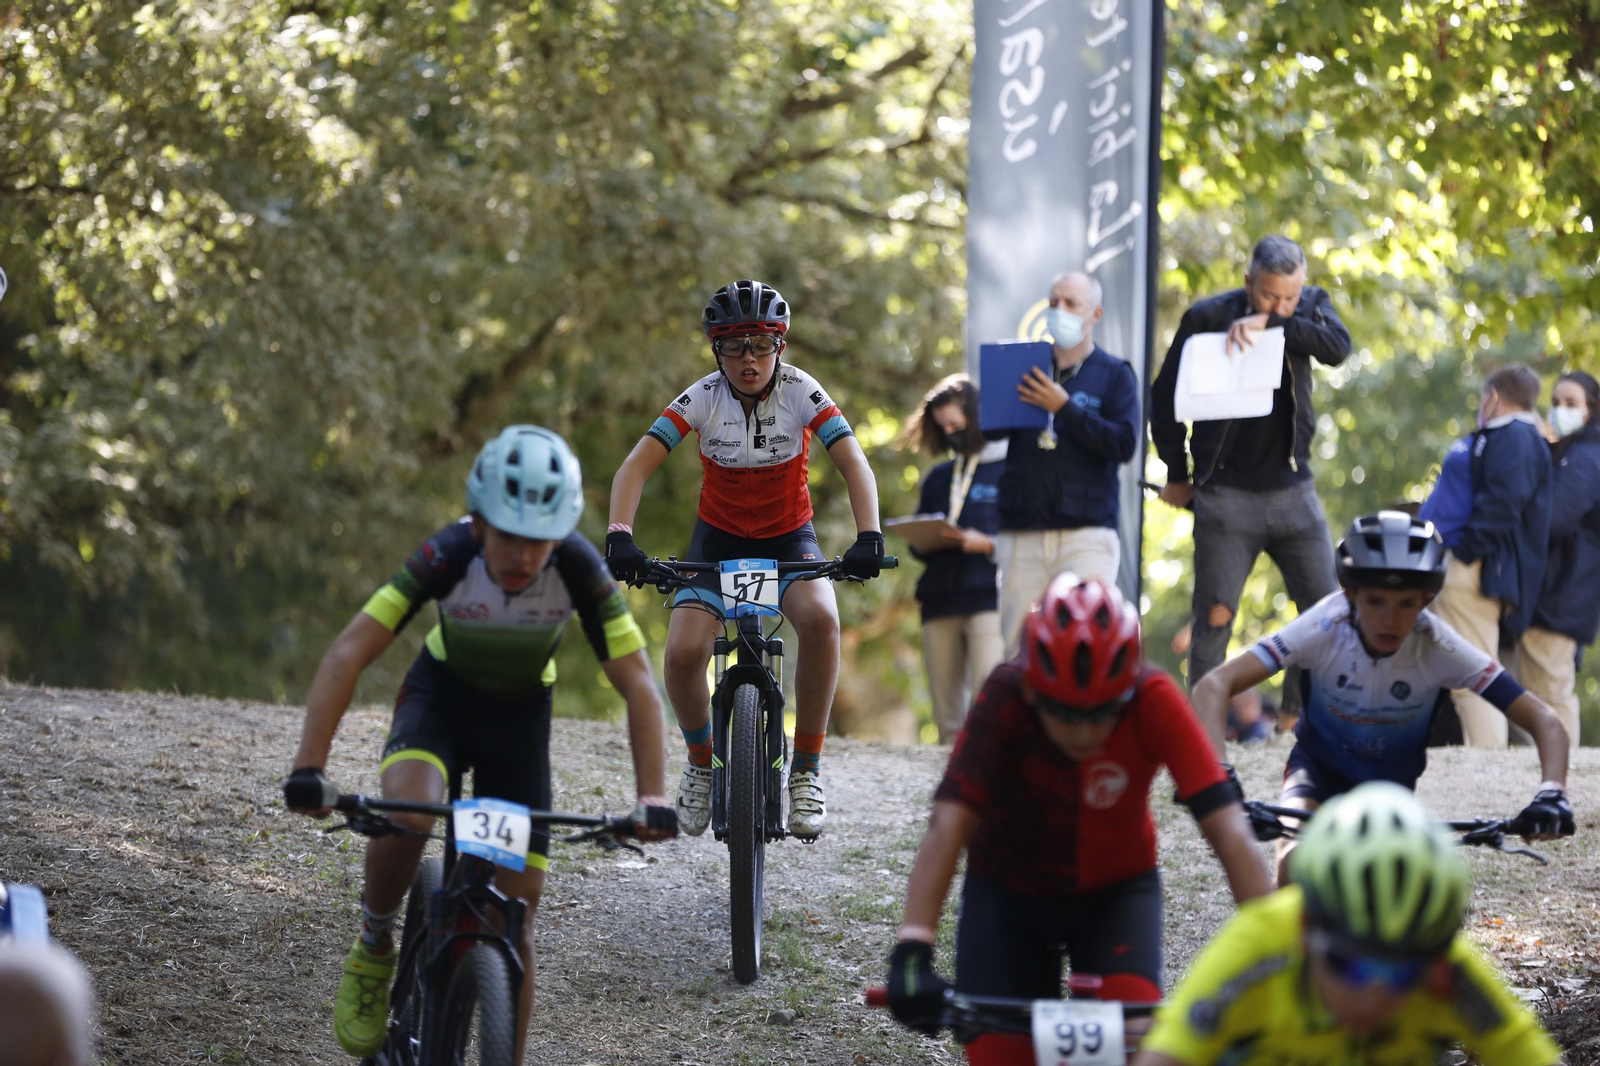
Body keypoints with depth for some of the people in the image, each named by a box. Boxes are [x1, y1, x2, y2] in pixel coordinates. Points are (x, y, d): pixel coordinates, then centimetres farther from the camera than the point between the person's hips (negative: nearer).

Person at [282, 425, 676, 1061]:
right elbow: (347, 655, -32)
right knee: (402, 811, -35)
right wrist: (308, 770, -42)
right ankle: (374, 950, -7)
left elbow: (638, 686, -24)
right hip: (441, 696, -1)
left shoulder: (578, 569, -28)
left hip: (519, 715, 2)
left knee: (515, 917, -3)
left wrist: (652, 799, -35)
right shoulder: (447, 557, -31)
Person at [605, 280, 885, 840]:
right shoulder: (702, 398, -16)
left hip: (789, 538, -1)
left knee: (820, 618, -34)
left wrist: (869, 536, -41)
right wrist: (620, 536, -39)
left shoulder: (801, 391, -17)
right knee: (683, 651, -25)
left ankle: (806, 770, -20)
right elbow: (636, 465, -22)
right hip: (719, 537, 1)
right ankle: (700, 762, 6)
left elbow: (854, 463, -24)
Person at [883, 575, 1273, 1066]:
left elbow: (1229, 833, -35)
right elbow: (948, 826, -38)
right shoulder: (1006, 699, -30)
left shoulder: (1154, 703, -29)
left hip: (1116, 892, 0)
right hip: (1008, 894, 0)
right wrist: (913, 950, -50)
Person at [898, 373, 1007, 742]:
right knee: (947, 715, 3)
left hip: (989, 600, -6)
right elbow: (919, 545, 25)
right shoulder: (938, 478, 22)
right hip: (940, 601, 6)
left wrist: (986, 544, -16)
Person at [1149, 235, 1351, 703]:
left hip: (1293, 490, 3)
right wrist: (1177, 474, 7)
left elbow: (1338, 346, -18)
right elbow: (1165, 396, 5)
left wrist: (1270, 323, -26)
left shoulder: (1312, 305, 4)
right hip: (1226, 494, -3)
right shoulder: (1208, 317, -4)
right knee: (1214, 617, -5)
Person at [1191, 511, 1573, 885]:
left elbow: (1544, 721, -27)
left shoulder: (1438, 647, -27)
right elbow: (1214, 686, -37)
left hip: (1393, 783, 2)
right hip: (1320, 768, -2)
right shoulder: (1325, 629, -30)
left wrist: (1551, 794, -45)